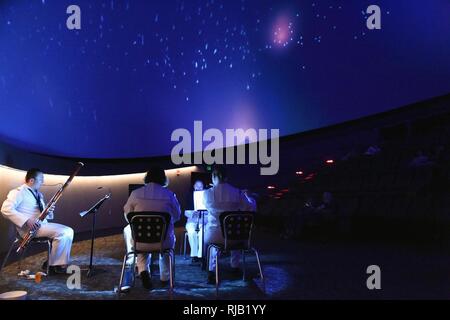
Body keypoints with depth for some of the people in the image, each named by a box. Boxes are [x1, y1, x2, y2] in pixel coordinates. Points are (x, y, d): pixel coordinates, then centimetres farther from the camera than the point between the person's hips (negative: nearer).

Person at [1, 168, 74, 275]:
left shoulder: (38, 194, 19)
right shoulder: (19, 192, -8)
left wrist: (49, 211, 1)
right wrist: (26, 221, -27)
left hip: (43, 224, 9)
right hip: (29, 228, -9)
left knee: (69, 231, -5)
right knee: (62, 232, -24)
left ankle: (62, 263, -2)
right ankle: (52, 265, -9)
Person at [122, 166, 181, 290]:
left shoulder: (135, 193, -7)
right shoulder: (169, 194, -8)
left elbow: (127, 216, 5)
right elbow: (177, 216, 6)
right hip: (163, 241, 0)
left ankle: (143, 270, 16)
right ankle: (165, 277, 42)